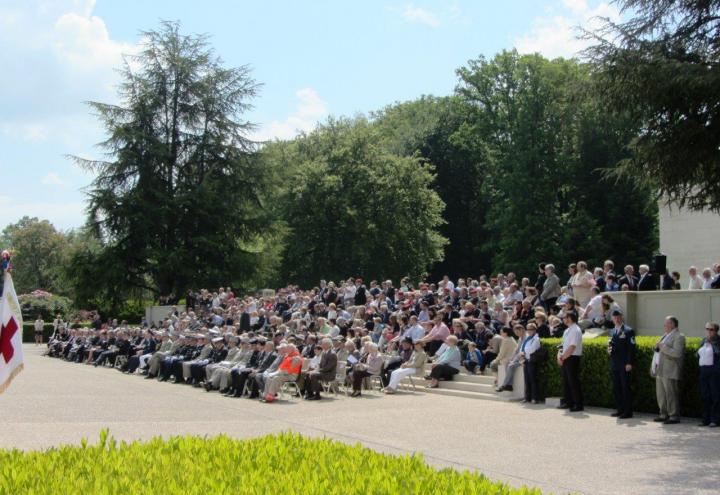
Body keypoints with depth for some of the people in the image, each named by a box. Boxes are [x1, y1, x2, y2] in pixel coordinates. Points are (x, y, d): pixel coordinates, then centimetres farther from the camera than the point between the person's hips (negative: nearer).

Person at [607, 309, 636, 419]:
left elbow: (631, 348, -10)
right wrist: (609, 350, 0)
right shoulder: (612, 332, 16)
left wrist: (629, 363, -16)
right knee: (616, 388, 9)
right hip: (614, 365, 7)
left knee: (625, 388, -4)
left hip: (625, 366, -7)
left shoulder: (628, 331, -5)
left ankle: (628, 411, 1)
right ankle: (620, 409, 16)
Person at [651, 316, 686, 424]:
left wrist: (663, 347, -19)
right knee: (660, 394, 12)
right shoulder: (666, 335, 20)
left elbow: (677, 353, -22)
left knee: (671, 395, -6)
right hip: (660, 371, 10)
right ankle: (664, 415, 21)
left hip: (670, 372, -10)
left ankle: (674, 416, 0)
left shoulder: (678, 337, -10)